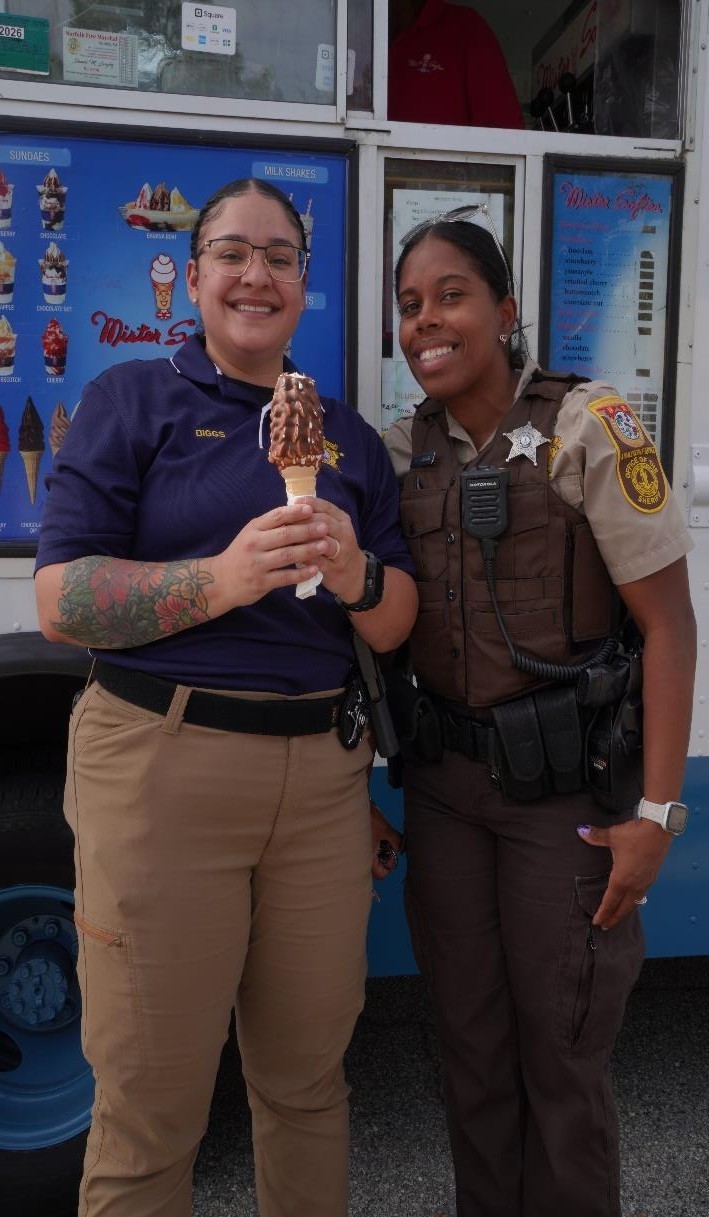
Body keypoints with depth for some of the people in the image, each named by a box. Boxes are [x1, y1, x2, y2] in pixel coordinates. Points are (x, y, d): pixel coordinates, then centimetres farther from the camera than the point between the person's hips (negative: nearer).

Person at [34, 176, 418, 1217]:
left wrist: (356, 575, -11)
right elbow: (60, 601, -6)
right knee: (151, 1102, 7)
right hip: (163, 767, -3)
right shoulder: (133, 400, 4)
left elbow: (397, 626, 11)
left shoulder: (347, 434, 15)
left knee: (307, 1076, 16)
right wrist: (221, 579, -20)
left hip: (321, 772, 4)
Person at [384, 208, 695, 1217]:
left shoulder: (588, 427, -11)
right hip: (444, 779, 5)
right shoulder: (403, 450, 4)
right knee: (469, 1035, 16)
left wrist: (656, 810, -14)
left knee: (560, 1048, 8)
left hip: (566, 782, -4)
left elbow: (669, 621, -11)